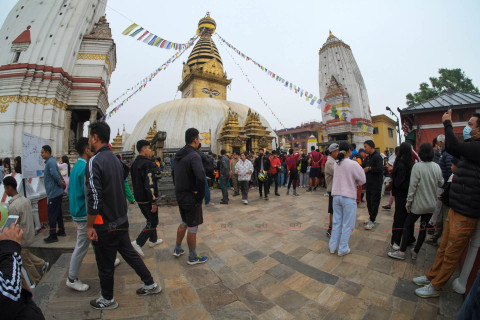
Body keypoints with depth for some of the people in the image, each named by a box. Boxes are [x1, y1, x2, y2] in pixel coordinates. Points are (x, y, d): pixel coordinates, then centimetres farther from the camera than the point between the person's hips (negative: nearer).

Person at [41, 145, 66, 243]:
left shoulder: (50, 162, -16)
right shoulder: (51, 161, 15)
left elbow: (55, 175, -25)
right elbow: (57, 175, 21)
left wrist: (61, 184, -11)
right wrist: (62, 183, 10)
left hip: (53, 193, -10)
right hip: (57, 192, 10)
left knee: (52, 215, -2)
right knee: (58, 213, 18)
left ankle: (53, 236, 6)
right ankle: (61, 231, 28)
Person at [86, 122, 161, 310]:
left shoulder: (94, 162, -18)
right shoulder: (115, 159, 7)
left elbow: (94, 198, -24)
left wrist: (89, 226, -13)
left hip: (105, 225, -7)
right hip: (121, 220, 8)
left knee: (105, 265, 13)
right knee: (129, 253, 21)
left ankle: (107, 300, 36)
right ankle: (150, 284, 33)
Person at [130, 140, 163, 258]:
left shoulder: (134, 163, 10)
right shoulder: (147, 164, -20)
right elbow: (150, 184, -25)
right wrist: (154, 202, -22)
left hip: (139, 198, 9)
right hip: (147, 199, -9)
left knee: (150, 219, 22)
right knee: (153, 222, 4)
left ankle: (153, 240, 34)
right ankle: (138, 242, 0)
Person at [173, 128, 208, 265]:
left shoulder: (179, 155, 6)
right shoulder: (194, 156, -22)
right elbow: (200, 177, -36)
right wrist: (200, 195, -22)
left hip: (180, 194, 9)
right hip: (191, 197, -9)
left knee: (184, 222, 26)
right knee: (193, 228, 7)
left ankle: (177, 249, 41)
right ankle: (193, 258, 25)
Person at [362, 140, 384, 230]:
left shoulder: (377, 157, -15)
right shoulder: (368, 157, 13)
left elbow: (380, 169, -25)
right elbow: (364, 167, 21)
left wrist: (369, 169, -15)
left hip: (376, 185, -9)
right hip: (368, 183, 9)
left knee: (374, 202, -1)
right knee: (369, 202, 16)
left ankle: (372, 221, 6)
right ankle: (371, 218, 29)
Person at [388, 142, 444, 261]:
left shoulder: (417, 166, -17)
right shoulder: (437, 167, -1)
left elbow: (413, 186, -16)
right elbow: (441, 184, 10)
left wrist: (409, 202, -8)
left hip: (418, 204, -5)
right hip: (431, 204, 5)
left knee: (407, 225, 4)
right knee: (423, 227, 12)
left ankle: (402, 252, 9)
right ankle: (415, 252, 24)